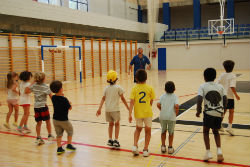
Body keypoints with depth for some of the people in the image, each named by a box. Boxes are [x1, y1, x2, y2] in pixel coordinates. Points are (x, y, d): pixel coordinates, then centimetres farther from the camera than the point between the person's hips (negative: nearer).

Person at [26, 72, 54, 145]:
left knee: (39, 122, 10)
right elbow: (51, 96, -14)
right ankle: (50, 135, 21)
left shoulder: (34, 85, 3)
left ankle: (38, 138, 9)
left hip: (36, 106, 4)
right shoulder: (45, 86, -10)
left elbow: (26, 91, 13)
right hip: (43, 106, -4)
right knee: (47, 121, 13)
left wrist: (32, 83, 16)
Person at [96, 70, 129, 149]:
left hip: (108, 109, 4)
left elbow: (103, 99, 3)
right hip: (115, 109, -4)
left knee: (111, 124, 19)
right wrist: (128, 107, 6)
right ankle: (116, 140, 6)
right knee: (117, 124, 11)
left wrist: (99, 109, 5)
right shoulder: (118, 87, -5)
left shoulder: (106, 88, 5)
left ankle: (110, 140, 19)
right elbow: (122, 98, -3)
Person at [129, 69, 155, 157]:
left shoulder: (134, 88, -5)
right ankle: (145, 150, 16)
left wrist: (130, 114, -11)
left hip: (138, 113, 2)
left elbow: (132, 102, -11)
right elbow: (151, 101, -1)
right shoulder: (150, 88, -6)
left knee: (138, 129, 24)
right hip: (147, 112, -1)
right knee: (148, 130, 15)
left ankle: (135, 146, 10)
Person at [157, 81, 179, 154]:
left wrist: (162, 110, 9)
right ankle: (170, 147, 19)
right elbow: (176, 106, -17)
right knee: (171, 132, 14)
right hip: (171, 117, -2)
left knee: (163, 131, 19)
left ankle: (163, 146, 23)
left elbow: (158, 105, -8)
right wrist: (176, 113, -1)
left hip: (163, 116, 2)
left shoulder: (163, 96, 4)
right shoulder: (174, 96, -3)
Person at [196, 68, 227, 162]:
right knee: (216, 132, 24)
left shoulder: (203, 86, 3)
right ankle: (219, 151, 7)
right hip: (219, 113, 3)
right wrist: (224, 110, 17)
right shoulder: (220, 86, 12)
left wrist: (198, 111, 2)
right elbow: (225, 99, 5)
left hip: (209, 112, -3)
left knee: (206, 131, 18)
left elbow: (199, 99, -10)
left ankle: (208, 152, 10)